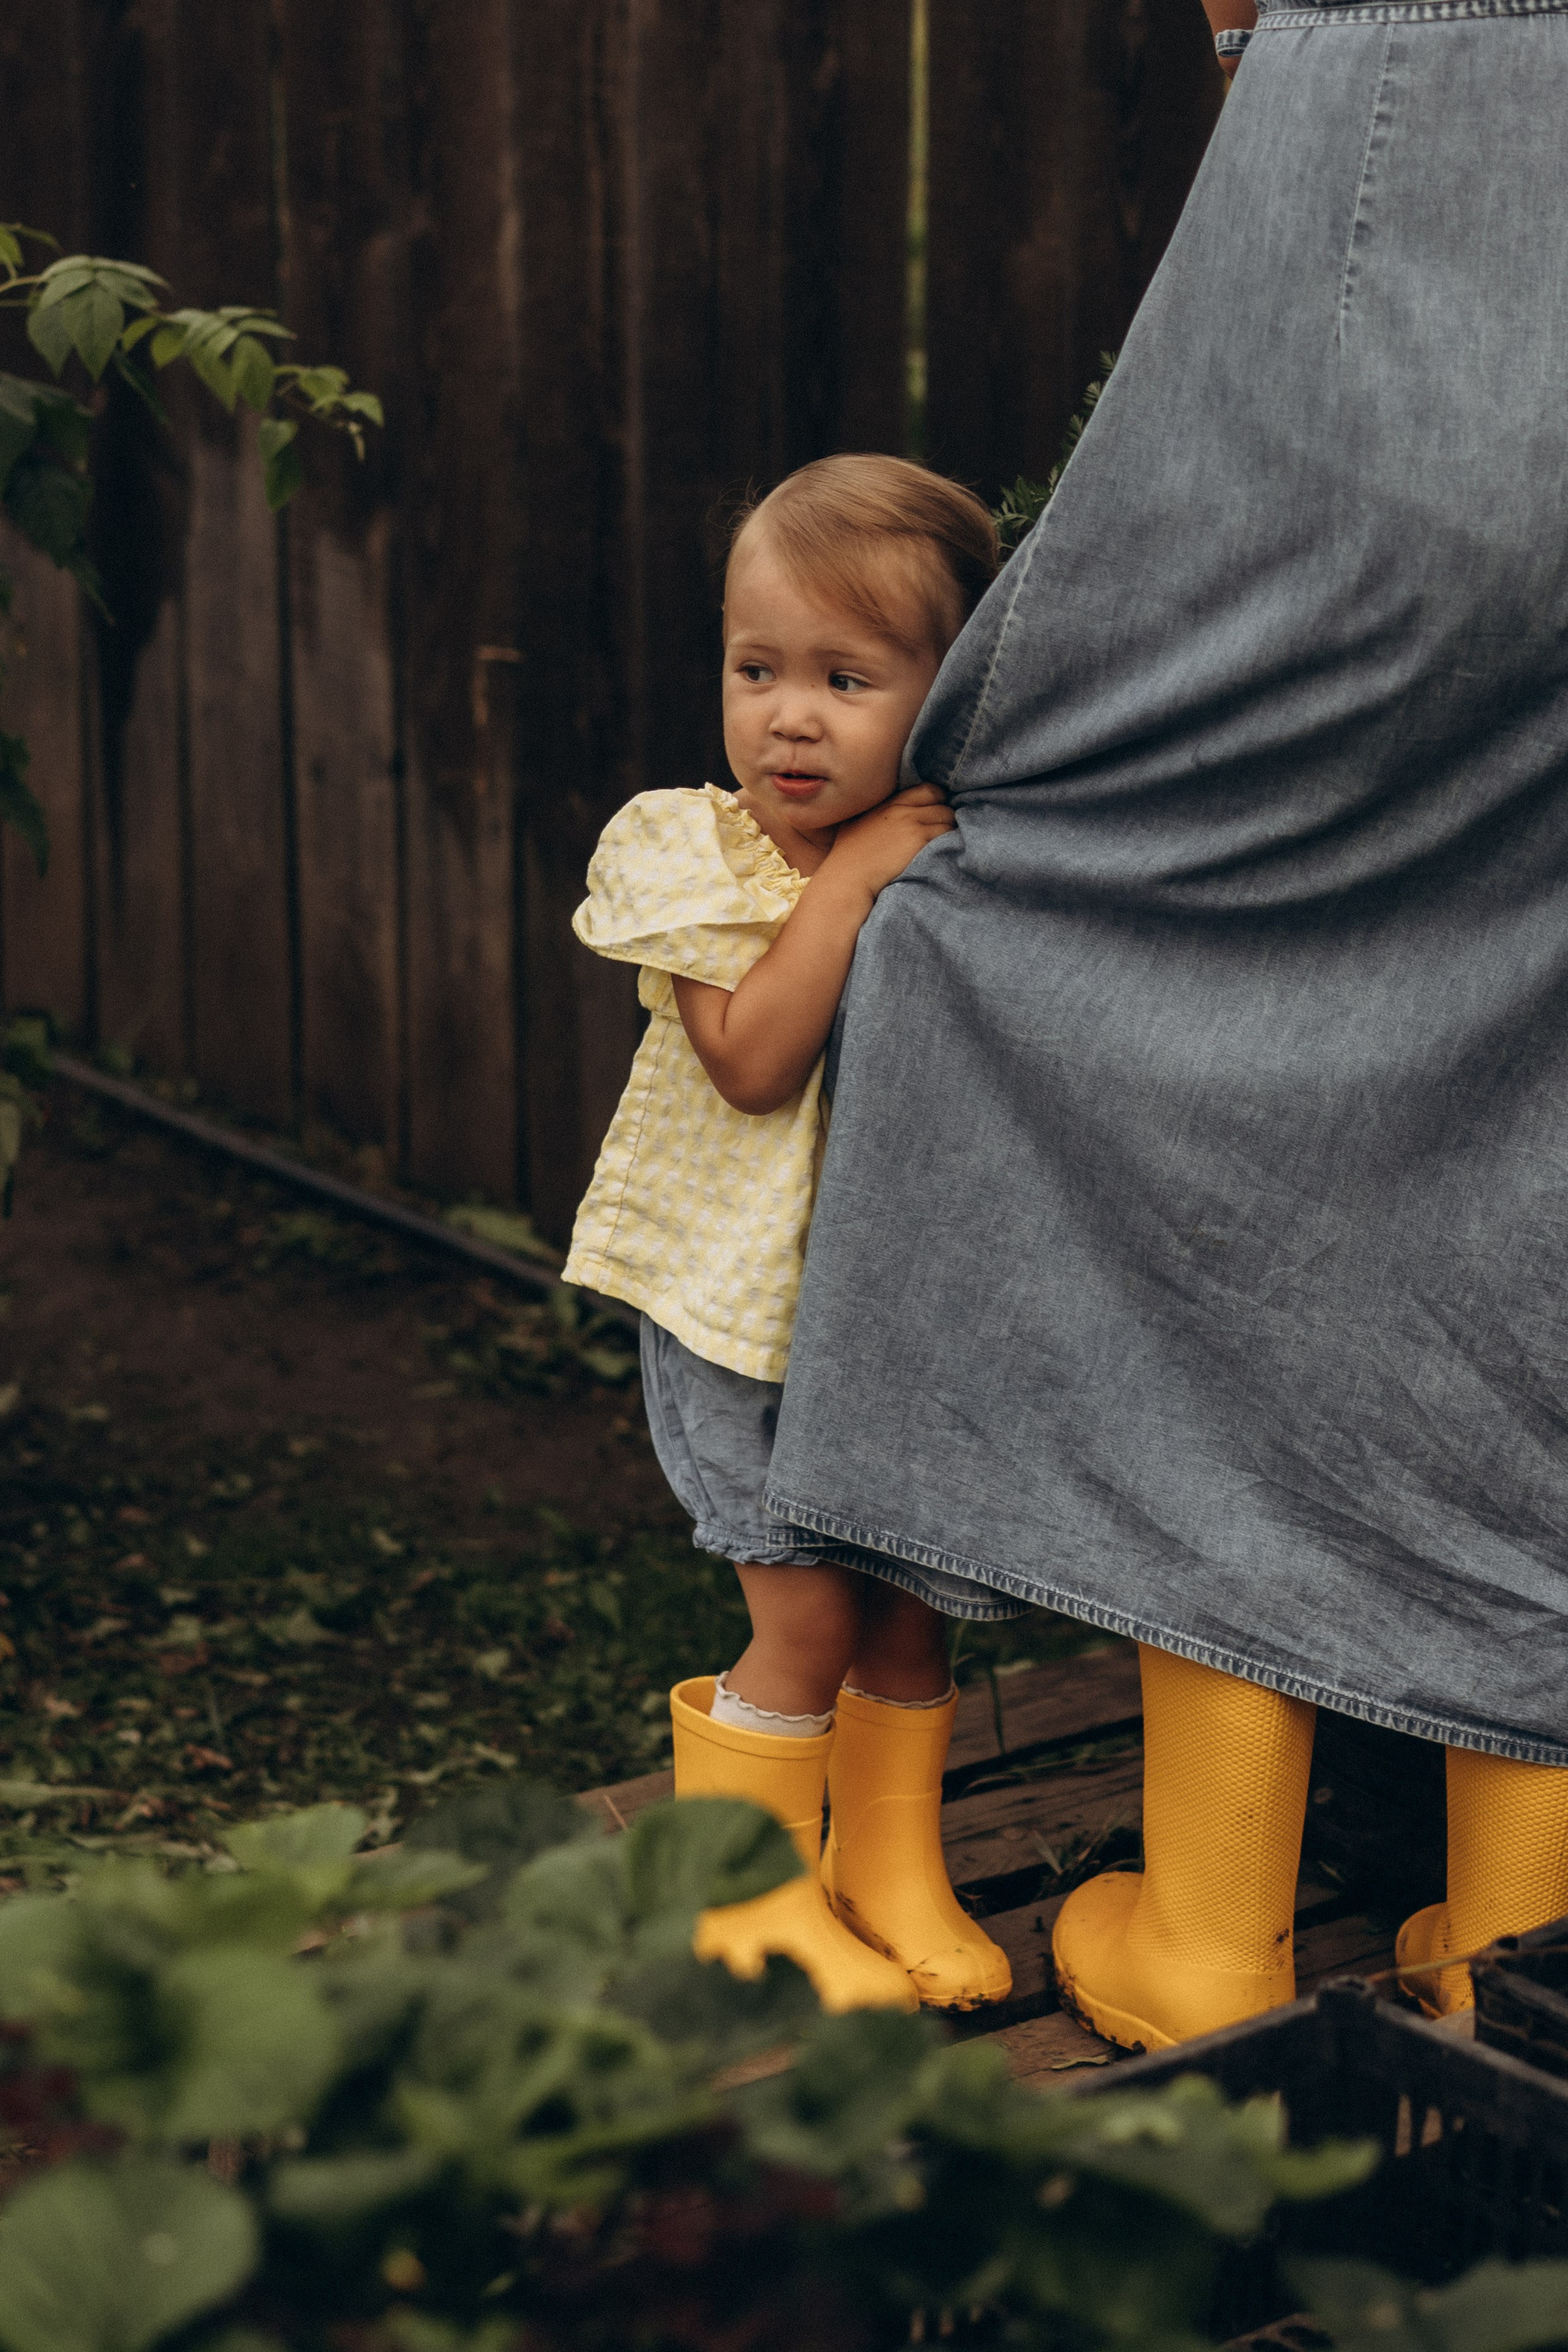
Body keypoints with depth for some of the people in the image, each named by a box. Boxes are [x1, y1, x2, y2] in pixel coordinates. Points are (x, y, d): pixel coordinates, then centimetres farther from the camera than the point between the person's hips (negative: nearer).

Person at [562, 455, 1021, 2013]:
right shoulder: (685, 851, -11)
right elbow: (755, 1062, -23)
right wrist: (848, 877, -25)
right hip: (740, 1309, -4)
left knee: (909, 1609, 12)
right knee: (809, 1611, -6)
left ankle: (893, 1878, 31)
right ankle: (753, 1898, 13)